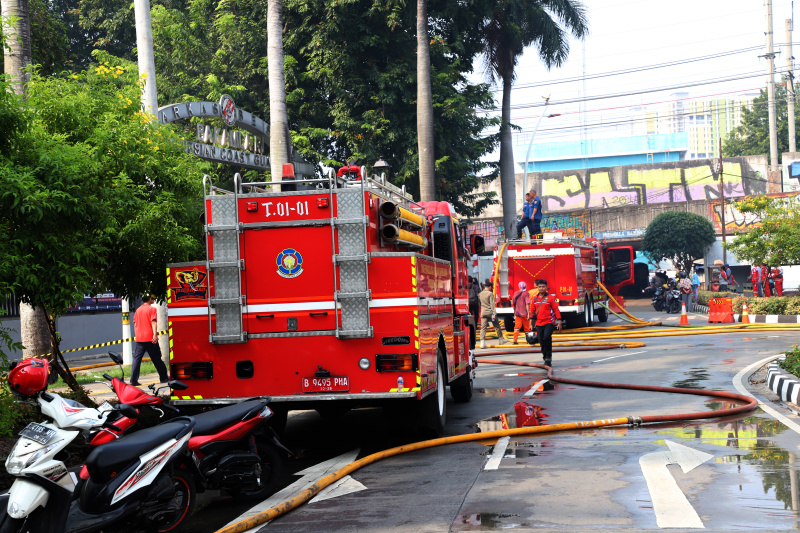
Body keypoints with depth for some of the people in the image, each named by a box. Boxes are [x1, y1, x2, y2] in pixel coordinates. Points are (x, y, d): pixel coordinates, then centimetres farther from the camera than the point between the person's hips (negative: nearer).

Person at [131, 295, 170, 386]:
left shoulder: (138, 310, 14)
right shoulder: (152, 309, -3)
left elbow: (135, 324, 16)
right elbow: (153, 322, -15)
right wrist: (155, 335, -23)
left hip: (139, 339, 5)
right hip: (150, 338, -4)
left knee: (137, 358, 0)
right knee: (156, 359, 5)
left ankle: (133, 380, -10)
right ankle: (164, 377, 14)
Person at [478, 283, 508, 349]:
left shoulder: (480, 294, 7)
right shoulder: (490, 294, -10)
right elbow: (492, 304, -15)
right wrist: (494, 313, -17)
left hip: (483, 313, 4)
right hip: (490, 312, -4)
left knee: (483, 327, -1)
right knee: (497, 326, 11)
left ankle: (482, 342, -13)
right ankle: (501, 339, 22)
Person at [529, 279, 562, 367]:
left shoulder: (551, 298, -1)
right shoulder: (534, 299, 10)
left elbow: (556, 310, -2)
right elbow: (532, 311, 17)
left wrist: (559, 321, -5)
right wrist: (531, 321, 12)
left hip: (549, 323, -4)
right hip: (539, 324, 4)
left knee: (547, 338, -23)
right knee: (541, 342, 5)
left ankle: (549, 358, -12)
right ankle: (546, 359, 20)